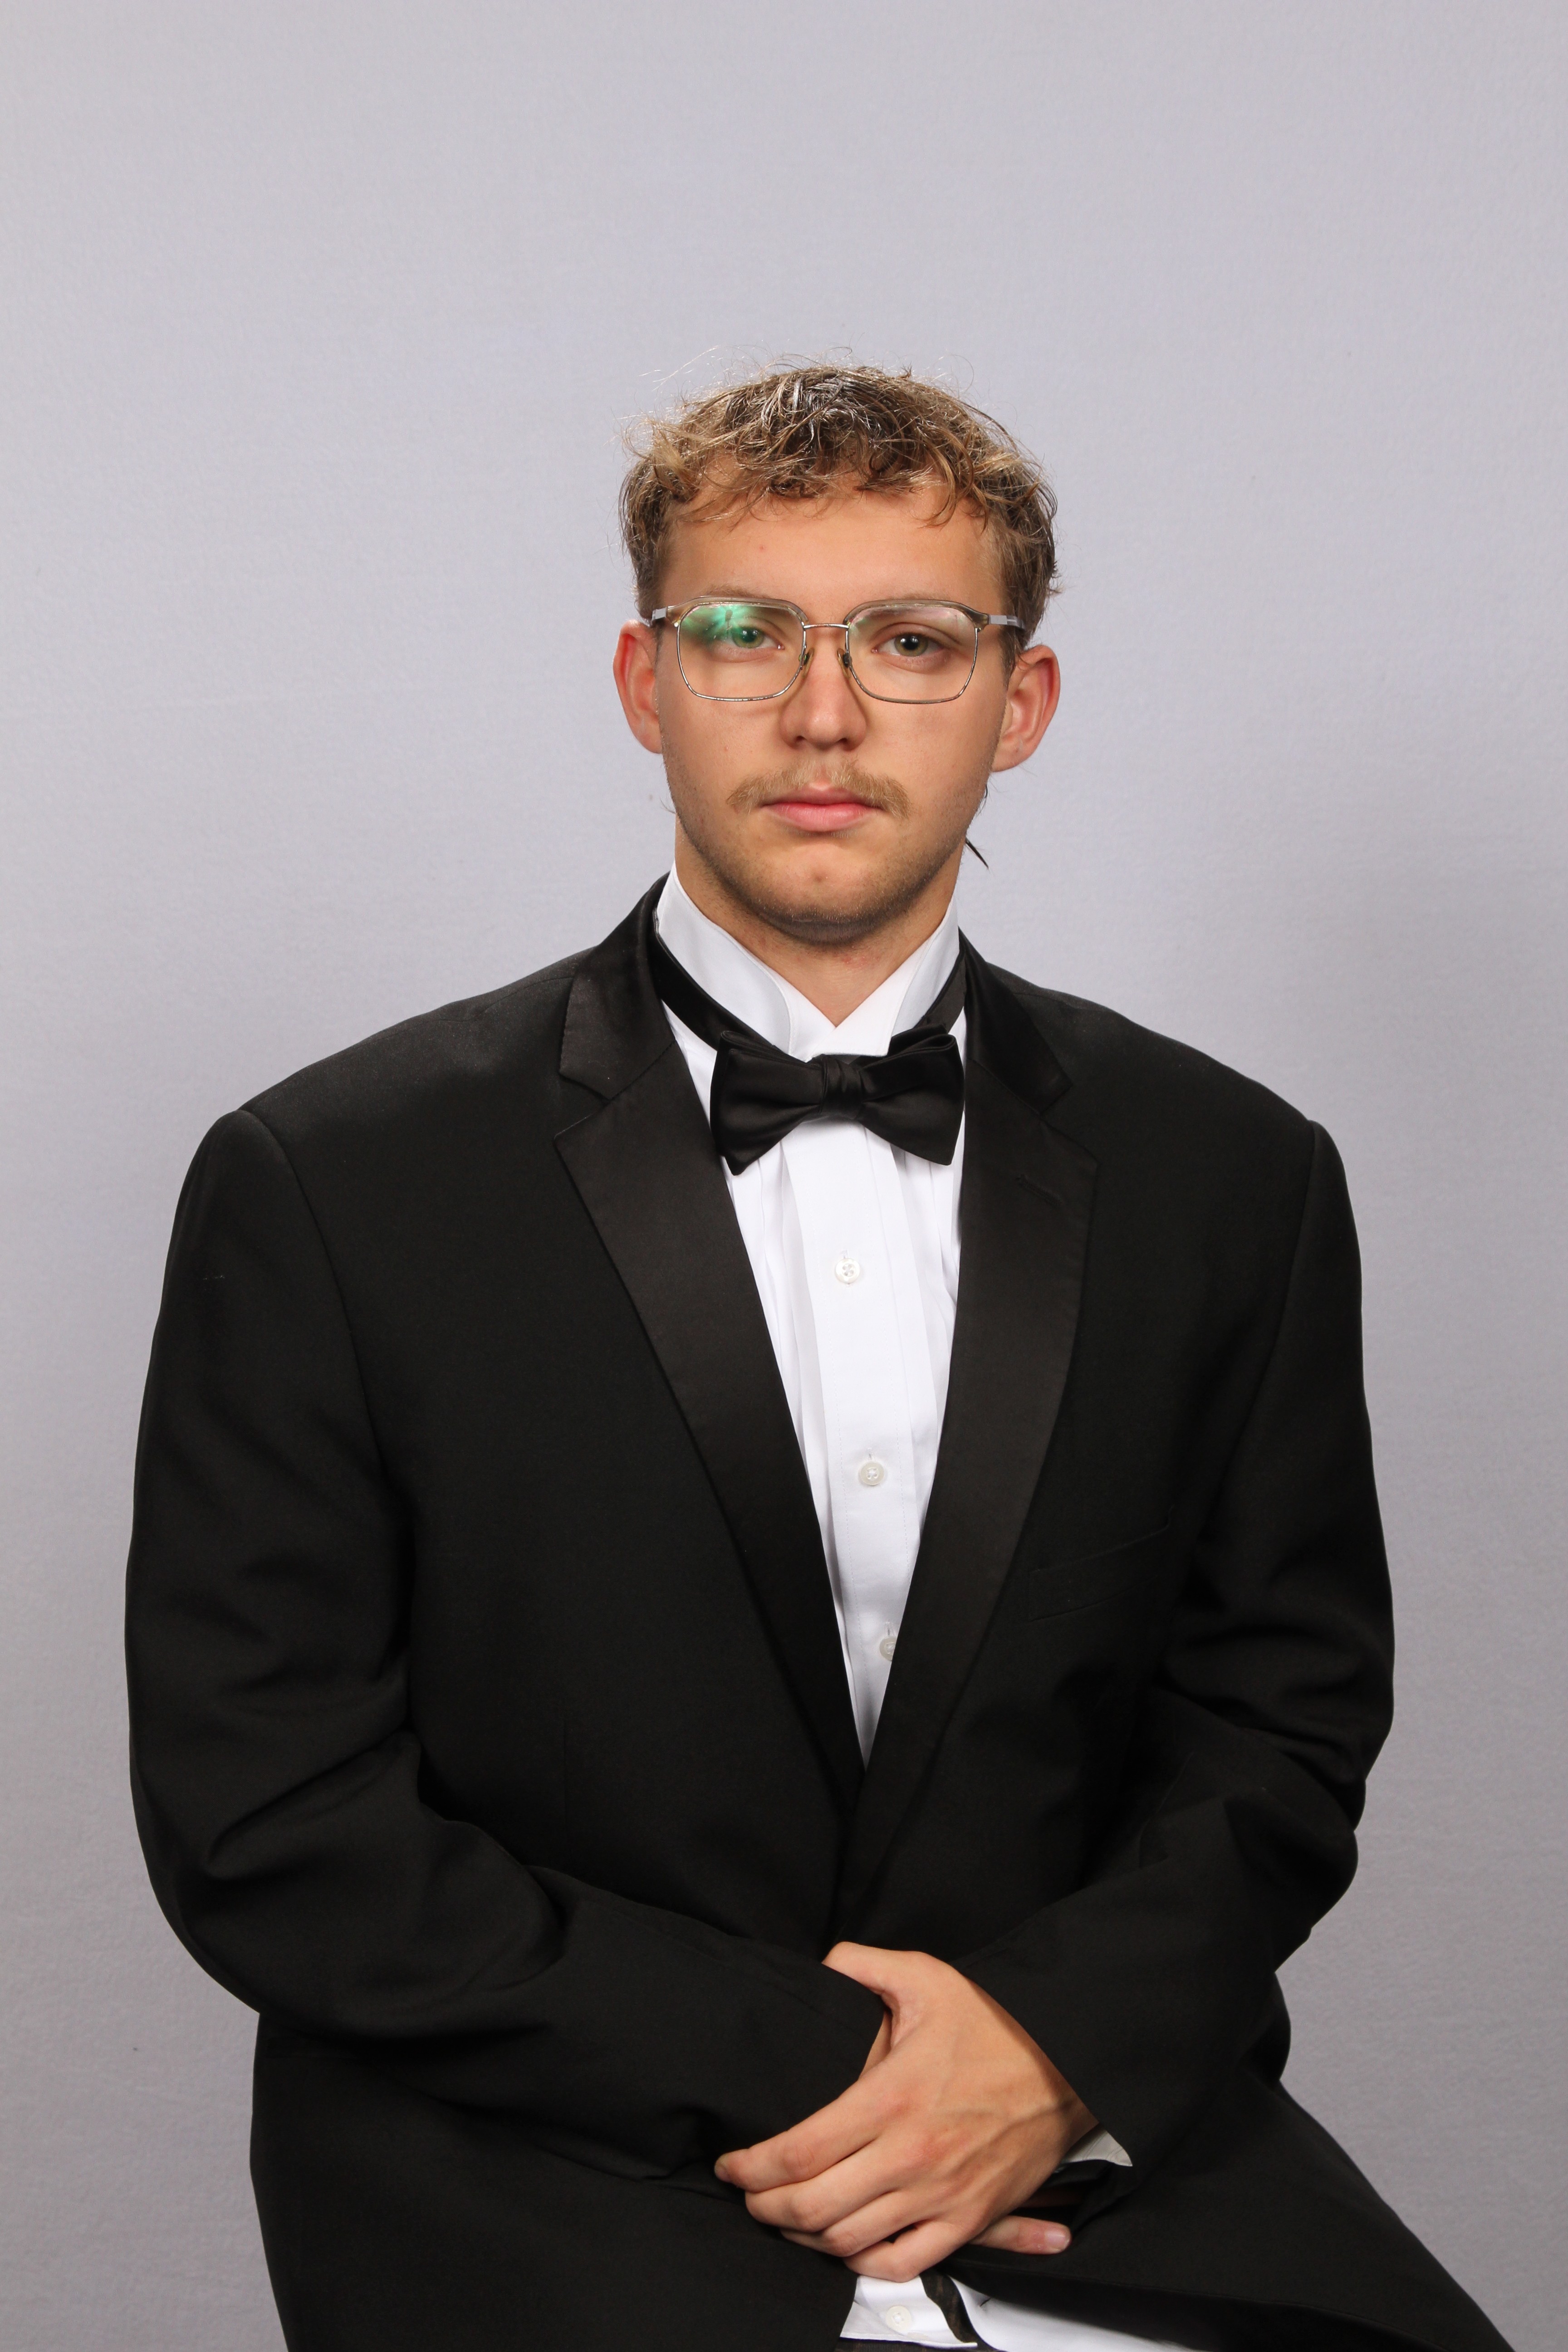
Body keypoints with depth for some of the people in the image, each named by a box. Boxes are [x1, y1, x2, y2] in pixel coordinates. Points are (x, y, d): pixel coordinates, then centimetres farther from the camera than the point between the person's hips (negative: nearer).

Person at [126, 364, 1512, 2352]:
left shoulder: (1235, 1181, 6)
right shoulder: (329, 1190, -3)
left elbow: (1281, 1715, 10)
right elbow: (263, 1822, -4)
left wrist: (1061, 2043, -8)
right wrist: (790, 2064, -10)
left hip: (1097, 2144, 3)